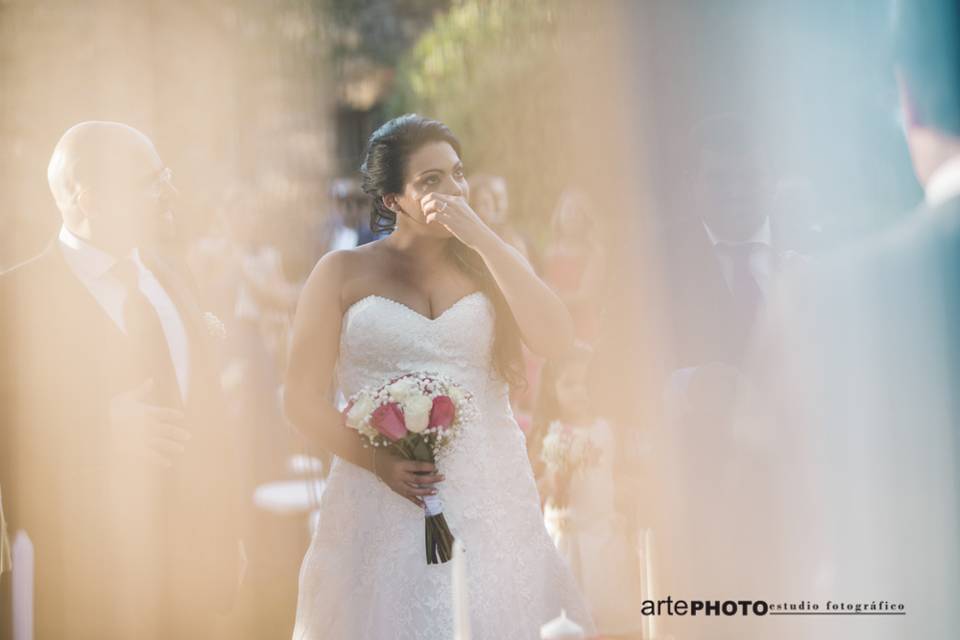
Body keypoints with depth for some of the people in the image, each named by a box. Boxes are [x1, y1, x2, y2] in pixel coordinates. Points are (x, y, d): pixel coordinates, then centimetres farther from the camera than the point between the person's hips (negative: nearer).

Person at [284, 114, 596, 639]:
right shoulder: (343, 273, 3)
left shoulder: (491, 265, 9)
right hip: (381, 510, -1)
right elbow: (303, 399, 1)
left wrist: (482, 237, -12)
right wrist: (377, 462, -14)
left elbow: (555, 341, -9)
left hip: (491, 502, 2)